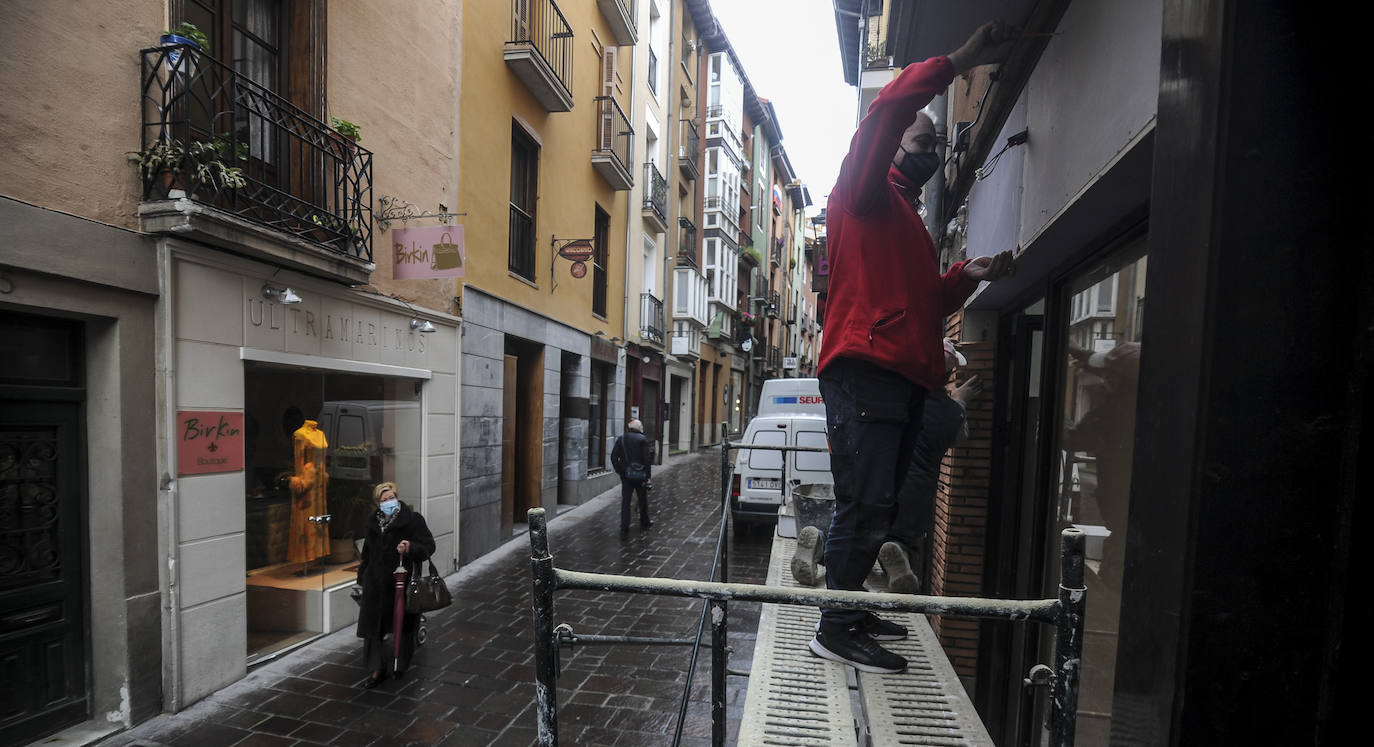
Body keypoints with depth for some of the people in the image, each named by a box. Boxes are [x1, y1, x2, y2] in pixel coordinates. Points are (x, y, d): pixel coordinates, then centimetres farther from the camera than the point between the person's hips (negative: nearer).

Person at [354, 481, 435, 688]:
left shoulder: (412, 519, -8)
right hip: (376, 583, 5)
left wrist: (409, 548, -29)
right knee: (373, 627, 5)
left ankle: (400, 664, 30)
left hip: (403, 580, -4)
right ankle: (377, 670, 18)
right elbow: (367, 553, 22)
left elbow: (428, 546, -11)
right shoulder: (374, 522, 10)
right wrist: (362, 578, 22)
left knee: (403, 627, 9)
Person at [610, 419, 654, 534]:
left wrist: (619, 470, 6)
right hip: (640, 474, -2)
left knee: (625, 500, 5)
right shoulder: (642, 440, -8)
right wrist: (648, 476, -9)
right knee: (643, 499, 16)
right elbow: (647, 459, -12)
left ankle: (624, 527, 2)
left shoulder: (621, 439, 2)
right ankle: (645, 522, 29)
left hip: (626, 474, 2)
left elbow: (613, 457, -1)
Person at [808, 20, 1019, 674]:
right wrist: (959, 61, -4)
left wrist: (967, 276, 14)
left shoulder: (911, 223, 32)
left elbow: (925, 301, 30)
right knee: (865, 505, -11)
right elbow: (888, 111, -10)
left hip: (904, 378, 9)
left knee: (876, 509, 11)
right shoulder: (865, 193, 7)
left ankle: (851, 612, 22)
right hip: (864, 370, -9)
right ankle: (836, 630, 0)